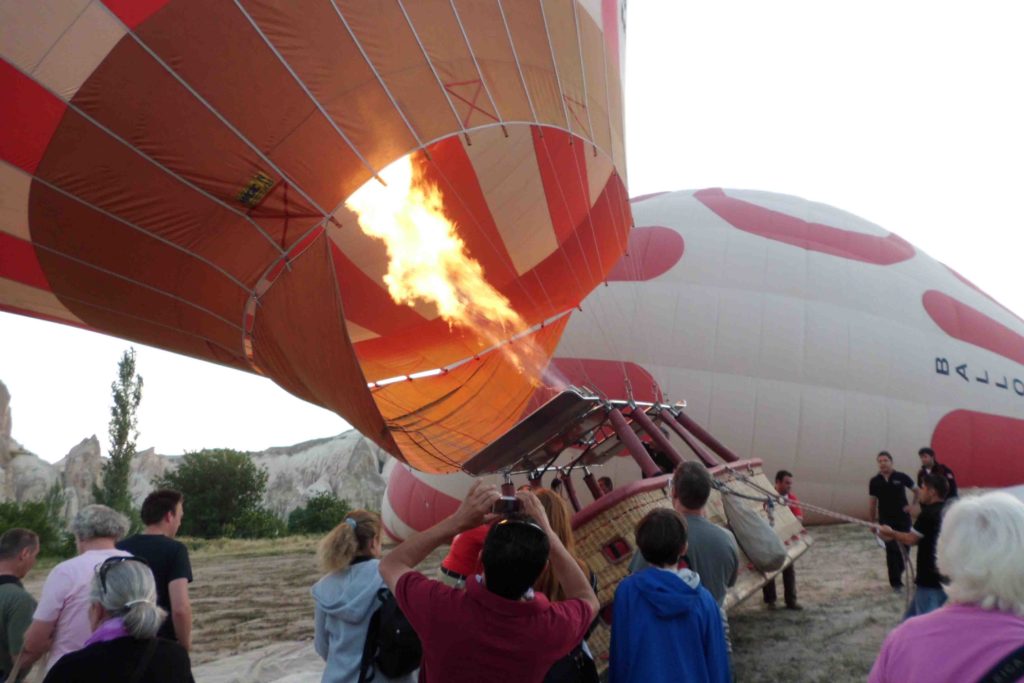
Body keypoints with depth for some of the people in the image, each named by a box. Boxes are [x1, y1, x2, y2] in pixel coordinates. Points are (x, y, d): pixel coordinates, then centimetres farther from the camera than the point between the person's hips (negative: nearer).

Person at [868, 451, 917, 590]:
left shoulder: (901, 477, -6)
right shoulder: (874, 481, -2)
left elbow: (917, 491, 7)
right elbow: (873, 502, 6)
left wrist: (912, 505, -4)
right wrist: (873, 521, 8)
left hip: (903, 519, 0)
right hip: (886, 521, 0)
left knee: (904, 547, 10)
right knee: (891, 550, -2)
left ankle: (898, 572, 34)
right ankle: (895, 582, 4)